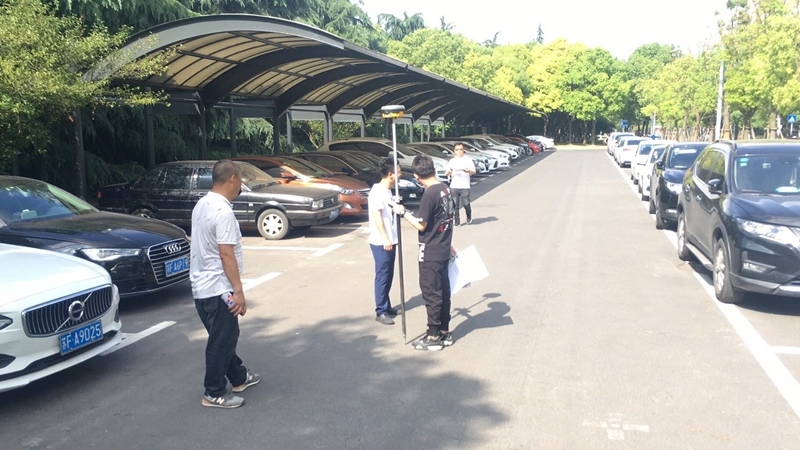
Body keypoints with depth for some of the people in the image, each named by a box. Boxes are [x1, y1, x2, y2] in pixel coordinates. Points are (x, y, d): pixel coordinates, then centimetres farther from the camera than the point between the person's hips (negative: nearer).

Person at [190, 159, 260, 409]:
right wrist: (239, 291, -20)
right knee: (222, 341, 1)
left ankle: (239, 378, 34)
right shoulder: (223, 211, -21)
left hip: (202, 286, 10)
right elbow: (226, 254, -24)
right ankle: (214, 394, 11)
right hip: (217, 288, -10)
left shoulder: (202, 205, 10)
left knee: (225, 337, 20)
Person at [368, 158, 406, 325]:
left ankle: (386, 306, 24)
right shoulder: (377, 191, -16)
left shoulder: (387, 191, 12)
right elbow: (376, 216, -21)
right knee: (382, 276, -4)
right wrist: (385, 239, -23)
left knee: (389, 276, 14)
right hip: (381, 243, -9)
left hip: (390, 241, 9)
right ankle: (381, 311, 2)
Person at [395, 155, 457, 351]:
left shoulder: (429, 195, -21)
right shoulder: (445, 189, 5)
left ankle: (433, 337, 10)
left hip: (430, 254, -8)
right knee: (443, 291, 15)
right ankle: (444, 332, 25)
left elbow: (421, 225, -17)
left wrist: (403, 213, -6)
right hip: (443, 251, 9)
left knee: (431, 294, 1)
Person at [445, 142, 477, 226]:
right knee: (455, 205, -1)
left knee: (466, 204, -4)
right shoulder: (452, 161, 12)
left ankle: (469, 218, 23)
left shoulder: (468, 159, 6)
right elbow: (447, 173, 11)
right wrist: (449, 172, -13)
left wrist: (469, 171, -19)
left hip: (465, 186, -2)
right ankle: (457, 222, 7)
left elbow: (474, 171, 3)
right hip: (454, 187, 2)